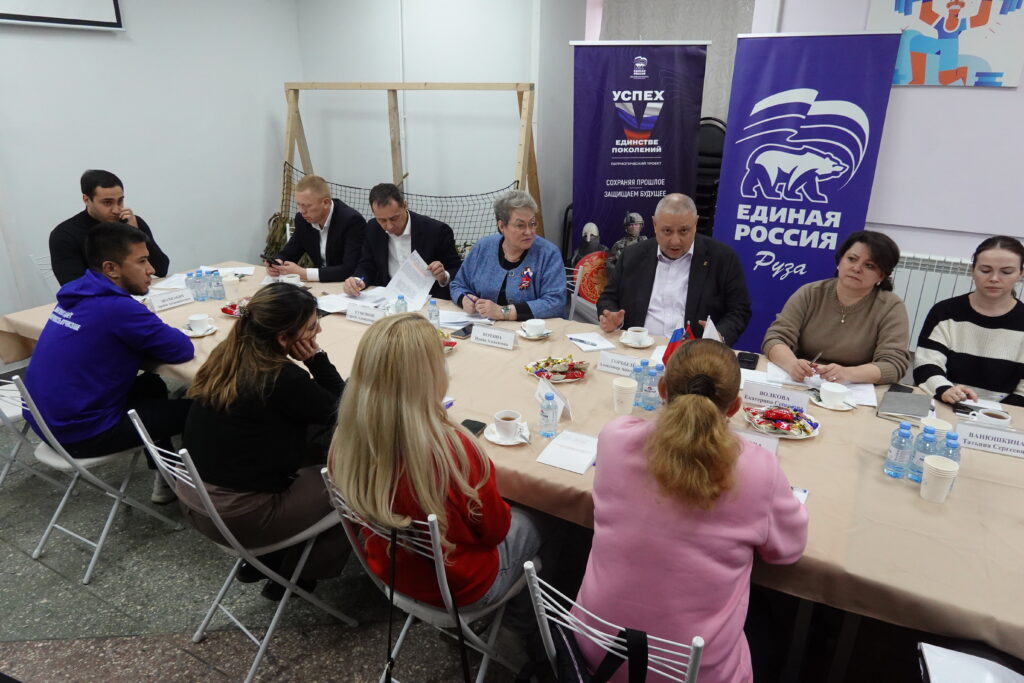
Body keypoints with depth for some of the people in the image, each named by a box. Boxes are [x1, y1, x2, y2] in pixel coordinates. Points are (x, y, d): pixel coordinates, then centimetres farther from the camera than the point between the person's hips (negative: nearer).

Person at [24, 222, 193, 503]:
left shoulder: (77, 293, 3)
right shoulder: (117, 308, -25)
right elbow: (183, 349, -19)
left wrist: (150, 339, 0)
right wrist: (161, 333, 1)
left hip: (48, 417, 9)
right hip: (79, 432, -9)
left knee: (152, 385, 25)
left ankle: (165, 477, 29)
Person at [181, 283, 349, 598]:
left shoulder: (226, 354, -1)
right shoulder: (282, 379, -26)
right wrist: (316, 358, -14)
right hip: (238, 516, -8)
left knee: (314, 454, 21)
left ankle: (262, 559, 28)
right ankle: (295, 575, 21)